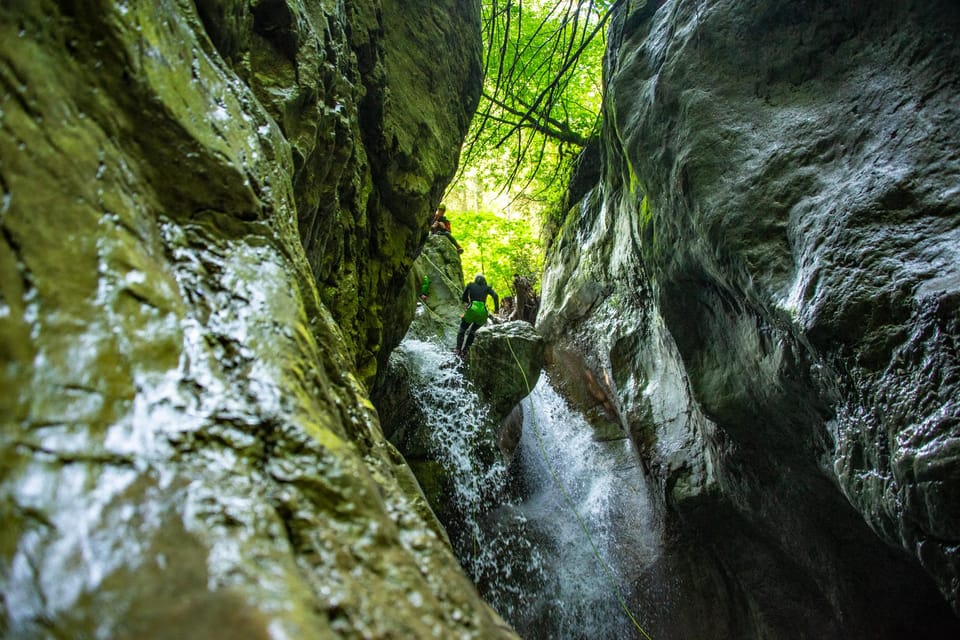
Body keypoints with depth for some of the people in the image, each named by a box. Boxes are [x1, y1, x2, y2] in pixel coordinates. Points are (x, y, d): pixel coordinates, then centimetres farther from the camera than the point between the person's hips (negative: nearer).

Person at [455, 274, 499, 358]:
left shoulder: (470, 285, 15)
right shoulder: (487, 287, 17)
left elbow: (463, 298, 14)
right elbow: (495, 296, 1)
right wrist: (497, 308, 7)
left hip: (472, 309, -2)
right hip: (483, 312, 2)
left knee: (462, 330, 12)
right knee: (472, 331, 22)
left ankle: (458, 349, -4)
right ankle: (465, 349, 10)